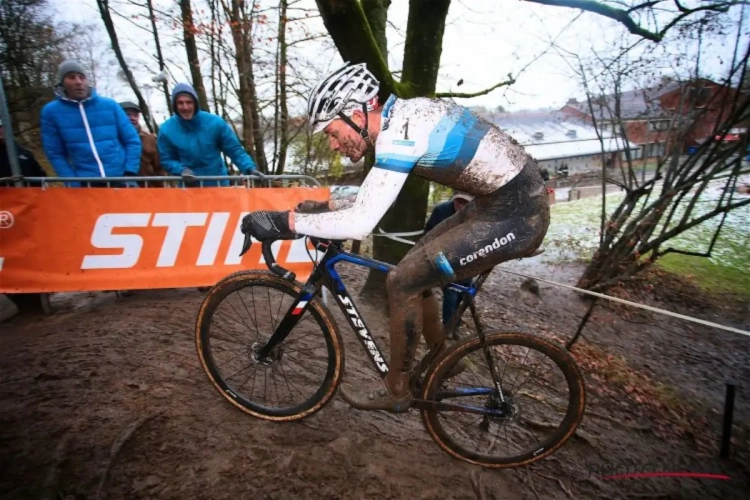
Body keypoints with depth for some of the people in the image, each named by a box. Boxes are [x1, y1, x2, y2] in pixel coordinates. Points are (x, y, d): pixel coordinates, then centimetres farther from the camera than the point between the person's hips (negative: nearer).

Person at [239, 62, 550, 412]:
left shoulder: (399, 132, -21)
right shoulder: (401, 113, 9)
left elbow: (361, 223, -28)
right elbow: (374, 197, 19)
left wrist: (283, 222, -20)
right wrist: (327, 210, 12)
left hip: (514, 217, -9)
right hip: (513, 200, 10)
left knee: (402, 281, -9)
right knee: (417, 269, 14)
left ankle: (396, 390, 13)